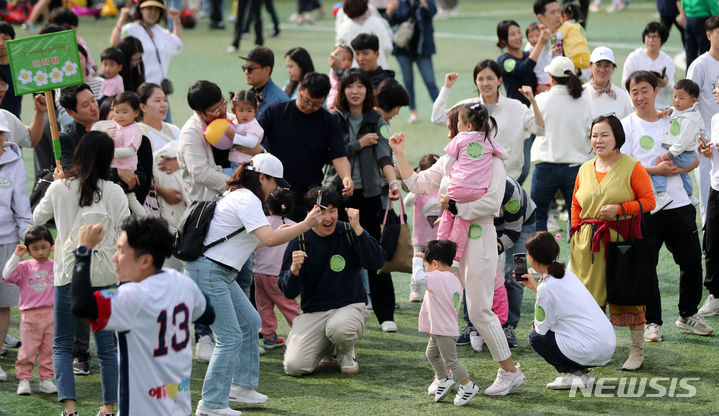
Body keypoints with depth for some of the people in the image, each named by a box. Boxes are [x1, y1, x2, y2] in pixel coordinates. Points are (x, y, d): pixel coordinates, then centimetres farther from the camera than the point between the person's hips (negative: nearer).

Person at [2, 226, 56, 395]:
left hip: (52, 313, 1)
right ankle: (24, 379, 8)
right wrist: (16, 257, -10)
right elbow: (7, 275, -7)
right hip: (30, 315, -1)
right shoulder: (25, 267, 3)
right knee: (28, 349, -1)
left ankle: (46, 379, 14)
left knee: (49, 349, 6)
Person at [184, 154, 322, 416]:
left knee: (249, 321, 17)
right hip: (208, 273, -11)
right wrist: (304, 225, -22)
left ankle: (241, 386, 24)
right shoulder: (247, 200, -16)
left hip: (222, 274, 11)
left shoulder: (236, 196, 17)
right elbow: (268, 239, -28)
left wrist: (282, 232, 21)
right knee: (230, 337, -10)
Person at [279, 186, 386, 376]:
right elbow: (288, 293, -2)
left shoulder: (349, 234, -2)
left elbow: (376, 263, -17)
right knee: (294, 366, -19)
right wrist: (294, 269, -23)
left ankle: (347, 352, 1)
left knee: (339, 327, -39)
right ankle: (329, 350, 17)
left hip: (350, 306, -1)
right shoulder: (299, 243, -1)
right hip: (312, 313, 1)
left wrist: (357, 229, -22)